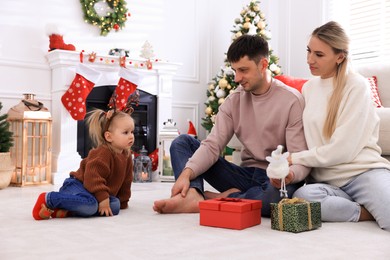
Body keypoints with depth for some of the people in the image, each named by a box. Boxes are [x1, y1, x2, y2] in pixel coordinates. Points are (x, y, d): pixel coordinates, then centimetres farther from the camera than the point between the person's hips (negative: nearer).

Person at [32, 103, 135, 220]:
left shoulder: (127, 156, 9)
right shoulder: (103, 153, -17)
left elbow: (125, 181, 20)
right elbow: (93, 176, -27)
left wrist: (123, 202, 22)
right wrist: (103, 198, -27)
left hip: (93, 193, 10)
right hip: (77, 185, -9)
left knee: (115, 205, -17)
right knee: (90, 204, -39)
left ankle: (66, 210, -18)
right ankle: (48, 199, -22)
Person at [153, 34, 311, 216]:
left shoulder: (291, 101, -10)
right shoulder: (234, 100, 5)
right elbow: (212, 145, -5)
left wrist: (289, 175, -38)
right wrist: (187, 173, -23)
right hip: (246, 175, 5)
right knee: (181, 142, -3)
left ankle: (216, 200, -23)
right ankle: (192, 194, -30)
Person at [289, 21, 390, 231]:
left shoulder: (356, 86, -5)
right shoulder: (308, 88, 12)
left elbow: (341, 150, -12)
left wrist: (294, 158, -9)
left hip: (363, 172, -4)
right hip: (326, 180, 5)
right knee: (301, 197, -32)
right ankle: (372, 211, -10)